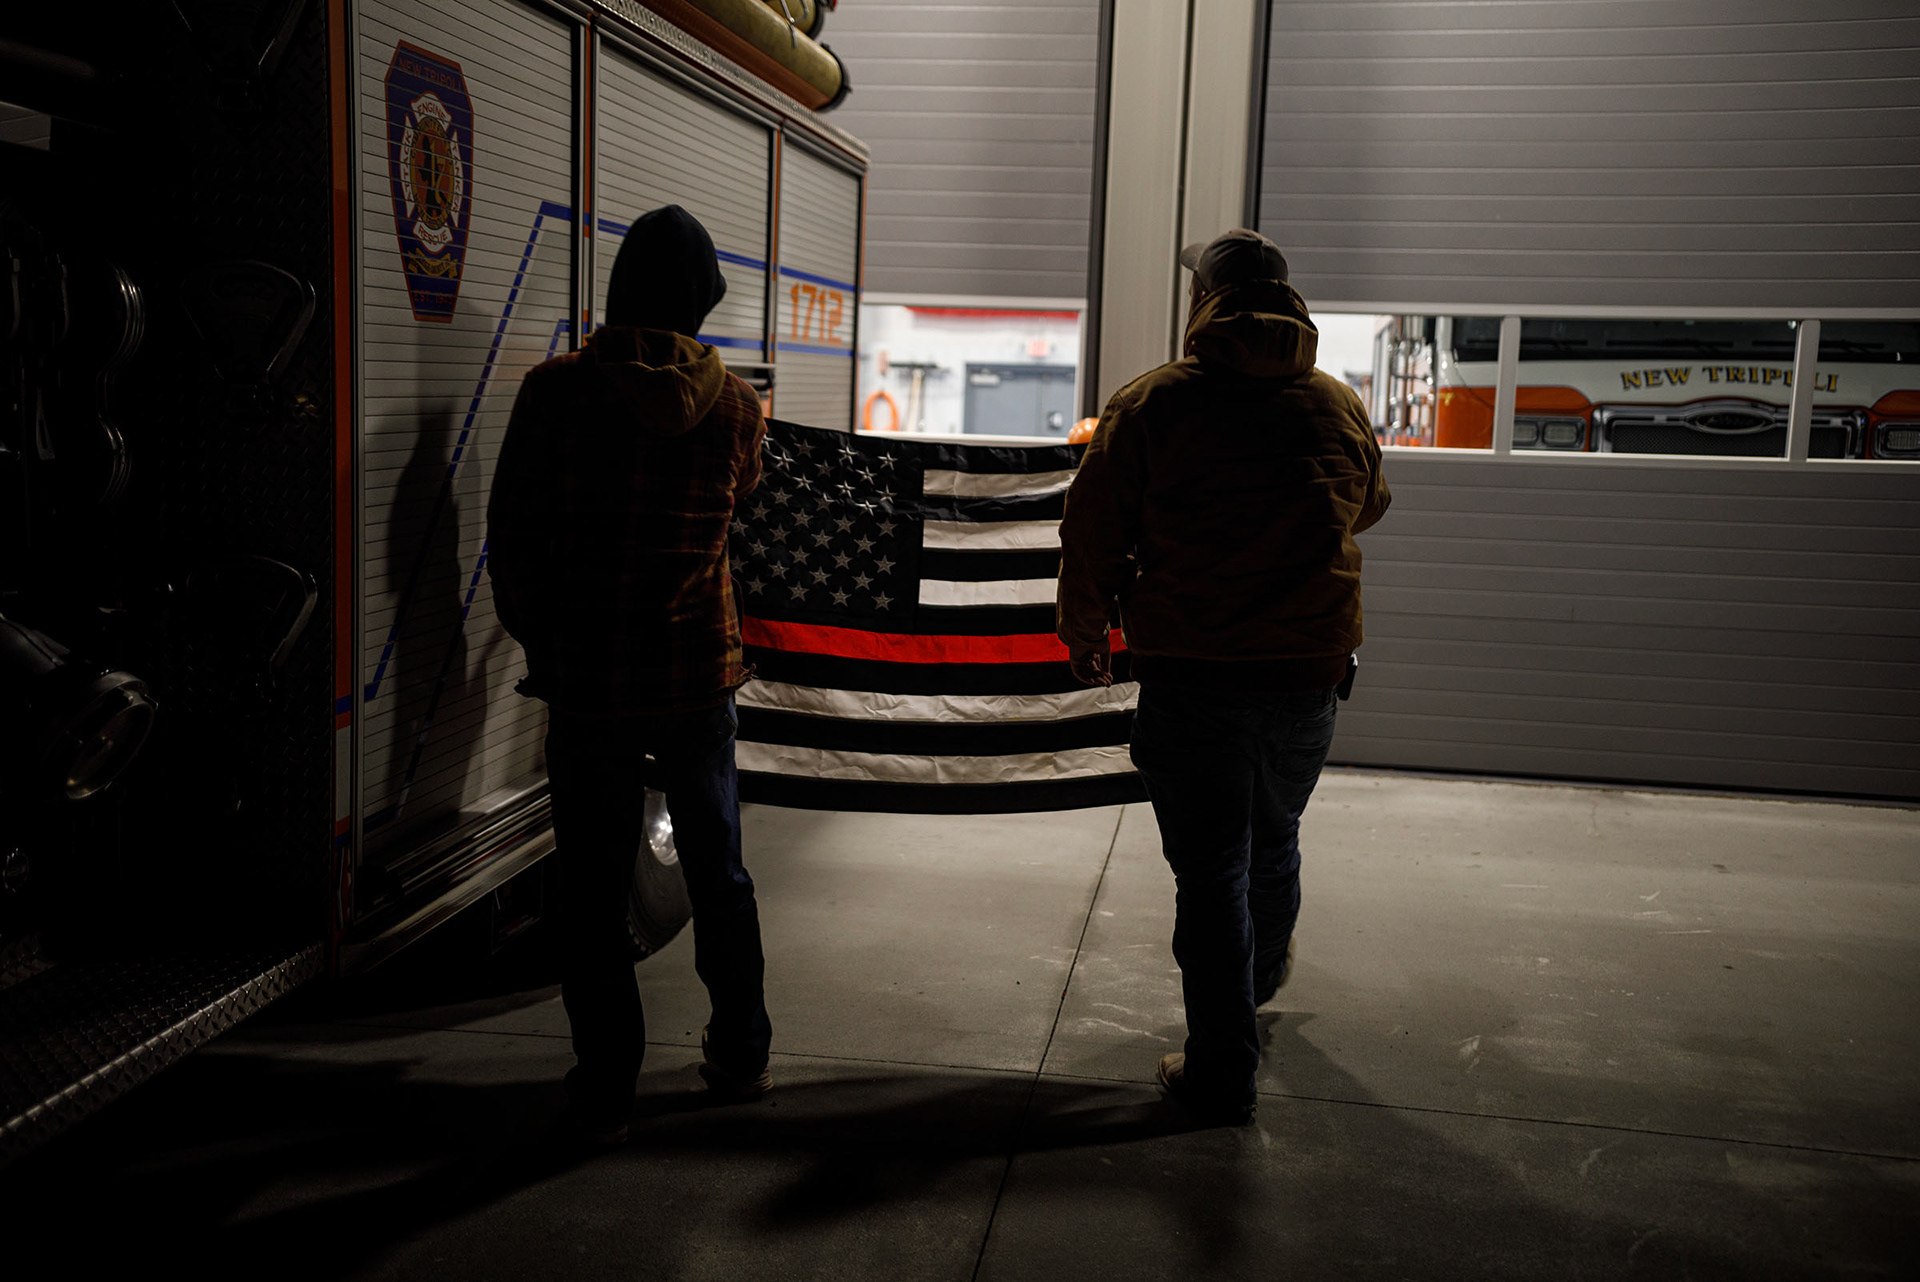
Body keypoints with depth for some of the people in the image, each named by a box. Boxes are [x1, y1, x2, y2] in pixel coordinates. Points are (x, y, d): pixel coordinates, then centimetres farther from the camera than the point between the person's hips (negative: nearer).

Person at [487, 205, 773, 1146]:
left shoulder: (555, 391, -9)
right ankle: (740, 1055, 31)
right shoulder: (734, 406, -3)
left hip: (587, 682, -2)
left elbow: (512, 537, -5)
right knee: (718, 874, 18)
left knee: (592, 895, 8)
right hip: (699, 679, 2)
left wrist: (539, 643, 8)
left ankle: (604, 1093, 15)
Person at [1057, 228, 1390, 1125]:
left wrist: (1084, 635, 13)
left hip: (1189, 679, -4)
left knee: (1209, 870, 5)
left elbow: (1090, 539, -3)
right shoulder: (1341, 408, 4)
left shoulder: (1147, 405, -7)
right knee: (1273, 840, 26)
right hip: (1309, 675, 4)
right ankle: (1261, 974, 51)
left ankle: (1221, 1071, 11)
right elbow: (1366, 510, 23)